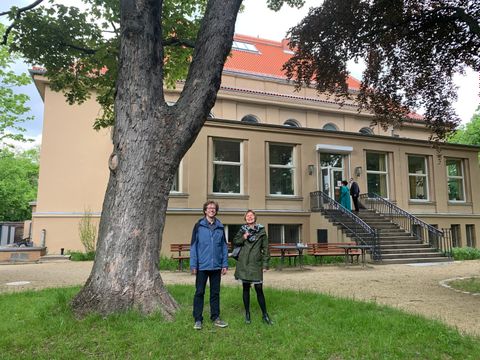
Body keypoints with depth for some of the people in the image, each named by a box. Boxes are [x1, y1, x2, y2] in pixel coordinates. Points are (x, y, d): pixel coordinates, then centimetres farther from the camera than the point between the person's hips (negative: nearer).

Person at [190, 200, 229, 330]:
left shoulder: (220, 227, 6)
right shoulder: (199, 226, -3)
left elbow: (224, 246, 8)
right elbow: (193, 246, -4)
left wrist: (225, 264, 2)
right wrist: (193, 265, -9)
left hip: (216, 266, 3)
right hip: (202, 266, -3)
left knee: (215, 293, 12)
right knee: (199, 292, 5)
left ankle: (215, 317, 24)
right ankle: (198, 319, 15)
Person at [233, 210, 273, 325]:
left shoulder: (261, 230, 2)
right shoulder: (242, 230, 7)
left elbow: (265, 247, 2)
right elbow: (235, 242, 13)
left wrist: (265, 263, -2)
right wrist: (243, 238, -7)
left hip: (256, 263, -1)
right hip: (244, 263, 2)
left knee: (259, 289, -2)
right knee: (246, 288, 8)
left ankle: (265, 314, 11)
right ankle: (247, 313, 21)